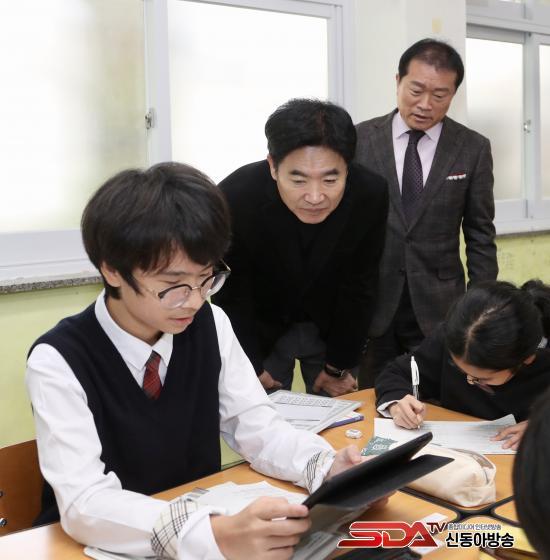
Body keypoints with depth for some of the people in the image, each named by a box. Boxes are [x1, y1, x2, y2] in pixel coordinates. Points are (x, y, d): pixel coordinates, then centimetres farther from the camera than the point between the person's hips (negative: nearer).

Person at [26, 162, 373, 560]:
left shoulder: (210, 325, -5)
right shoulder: (58, 360, -19)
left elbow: (257, 426, -1)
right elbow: (84, 503, -27)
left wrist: (328, 470, -20)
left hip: (202, 514, 3)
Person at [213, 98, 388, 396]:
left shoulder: (370, 195, -26)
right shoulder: (235, 198, -31)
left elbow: (358, 288, -12)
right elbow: (231, 294, -15)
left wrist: (338, 366, -4)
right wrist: (253, 367, -8)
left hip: (334, 326, 2)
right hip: (259, 327, -1)